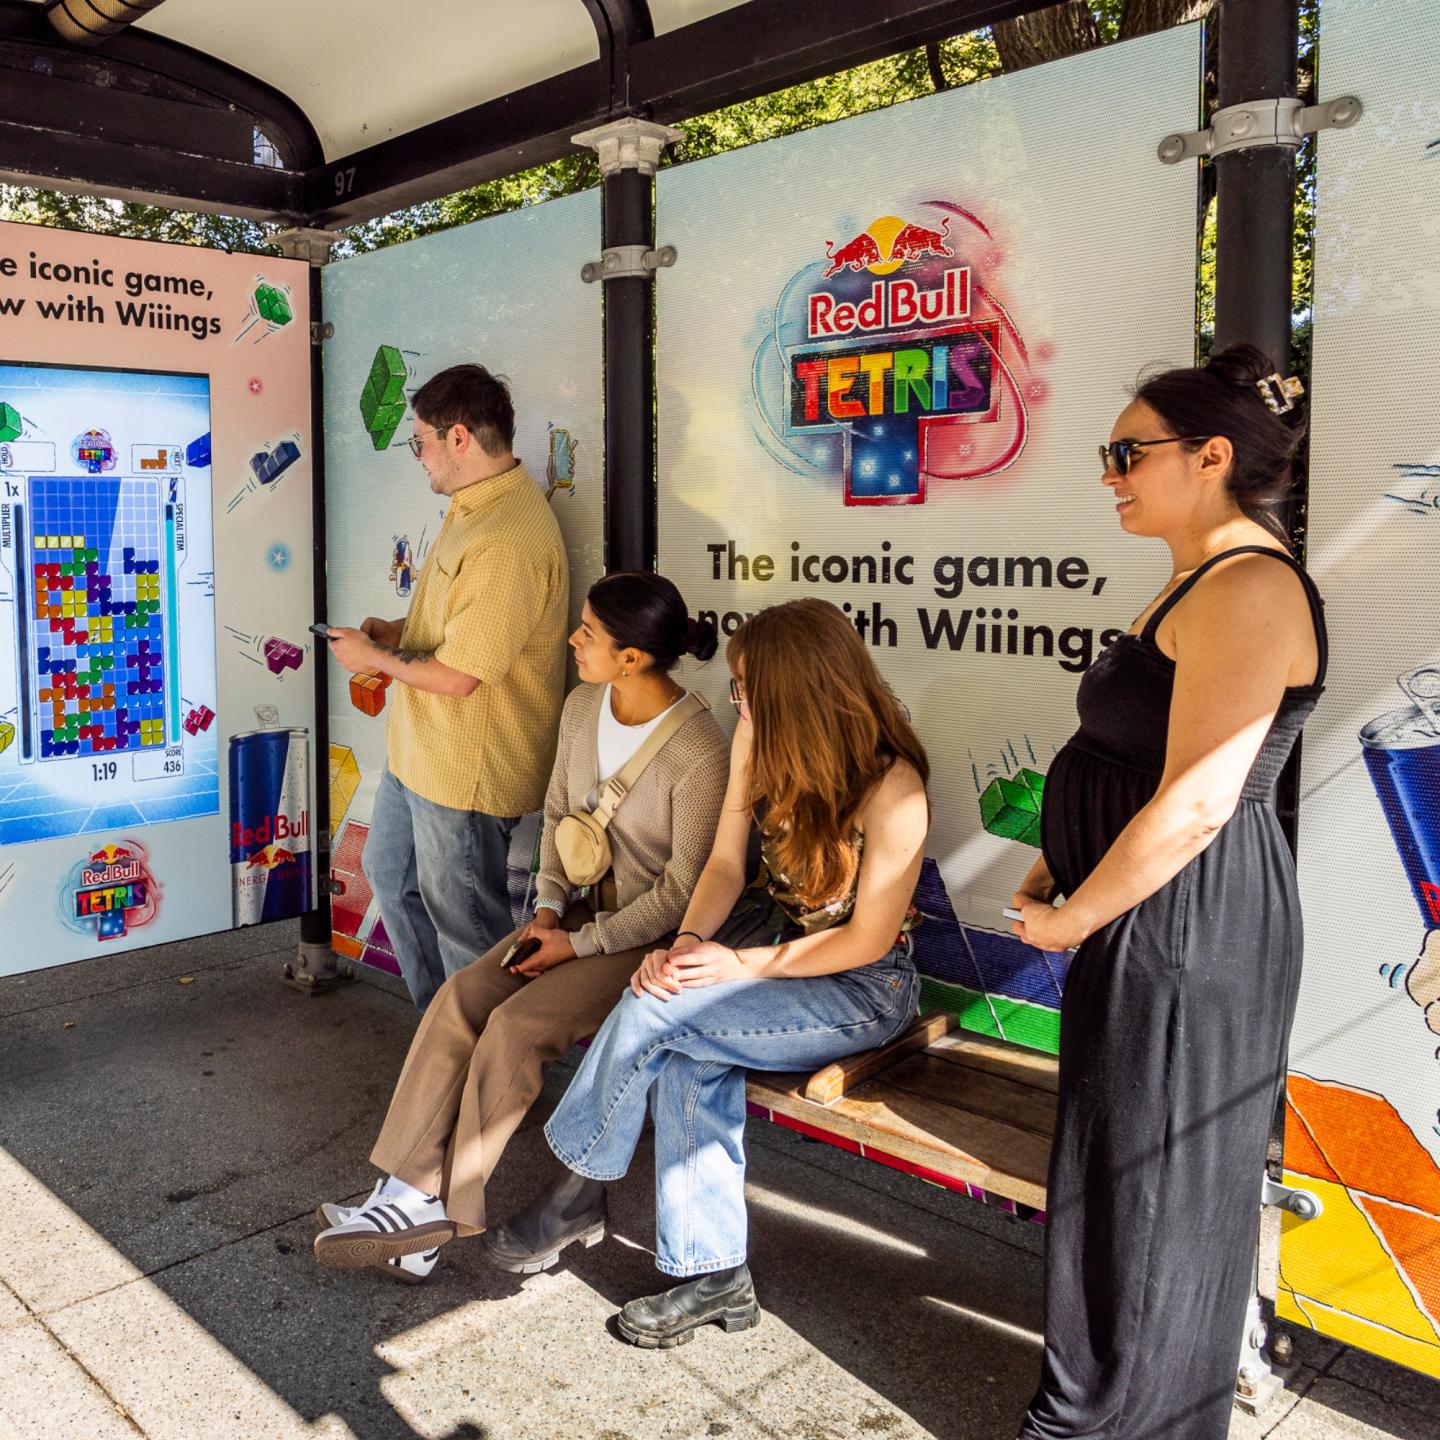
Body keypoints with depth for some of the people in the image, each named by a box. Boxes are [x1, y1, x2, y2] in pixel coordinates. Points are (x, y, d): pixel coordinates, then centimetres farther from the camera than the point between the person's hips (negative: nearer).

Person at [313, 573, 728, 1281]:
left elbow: (684, 890, -18)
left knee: (514, 1026, -24)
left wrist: (581, 944, -16)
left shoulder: (699, 753, -23)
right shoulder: (582, 708, 0)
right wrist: (550, 906, -1)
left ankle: (442, 1207, -7)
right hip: (583, 911, 7)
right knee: (459, 1000, -14)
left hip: (652, 936, -7)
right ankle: (410, 1195, -10)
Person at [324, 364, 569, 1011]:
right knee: (389, 873, 26)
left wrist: (373, 658, -11)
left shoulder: (509, 539, -28)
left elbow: (458, 675, -27)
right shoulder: (473, 506, 8)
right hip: (420, 750, 11)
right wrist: (401, 631, 7)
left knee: (463, 922, 5)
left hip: (468, 768, -11)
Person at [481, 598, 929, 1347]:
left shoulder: (892, 788, -24)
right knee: (685, 1056, -24)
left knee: (655, 1010, -23)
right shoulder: (760, 736, -5)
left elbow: (867, 939, -17)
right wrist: (686, 943, -19)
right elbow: (726, 862, -1)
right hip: (767, 924, 6)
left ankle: (574, 1198, 0)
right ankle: (712, 1273, -9)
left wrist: (740, 966, -22)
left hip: (860, 986, -6)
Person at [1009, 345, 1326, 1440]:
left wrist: (1069, 920, -15)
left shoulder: (1248, 588, -19)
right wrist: (1060, 869, 11)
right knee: (1117, 1167, 20)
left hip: (1186, 934, -10)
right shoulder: (1201, 582, 14)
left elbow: (1195, 805, -25)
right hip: (1145, 914, 10)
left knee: (1145, 1181, 6)